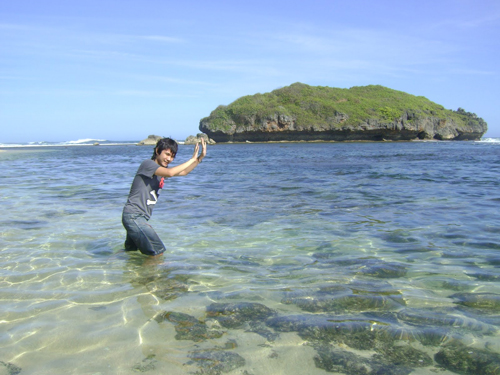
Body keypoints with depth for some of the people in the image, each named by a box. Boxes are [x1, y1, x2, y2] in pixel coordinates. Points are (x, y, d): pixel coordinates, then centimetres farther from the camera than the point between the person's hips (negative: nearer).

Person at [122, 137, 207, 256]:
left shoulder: (162, 169, 12)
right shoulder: (148, 164, -14)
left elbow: (184, 172, 17)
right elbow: (170, 173, -30)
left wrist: (200, 157, 6)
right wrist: (192, 159, -22)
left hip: (140, 217, 10)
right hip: (133, 216, -10)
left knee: (131, 250, 27)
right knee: (157, 252, -12)